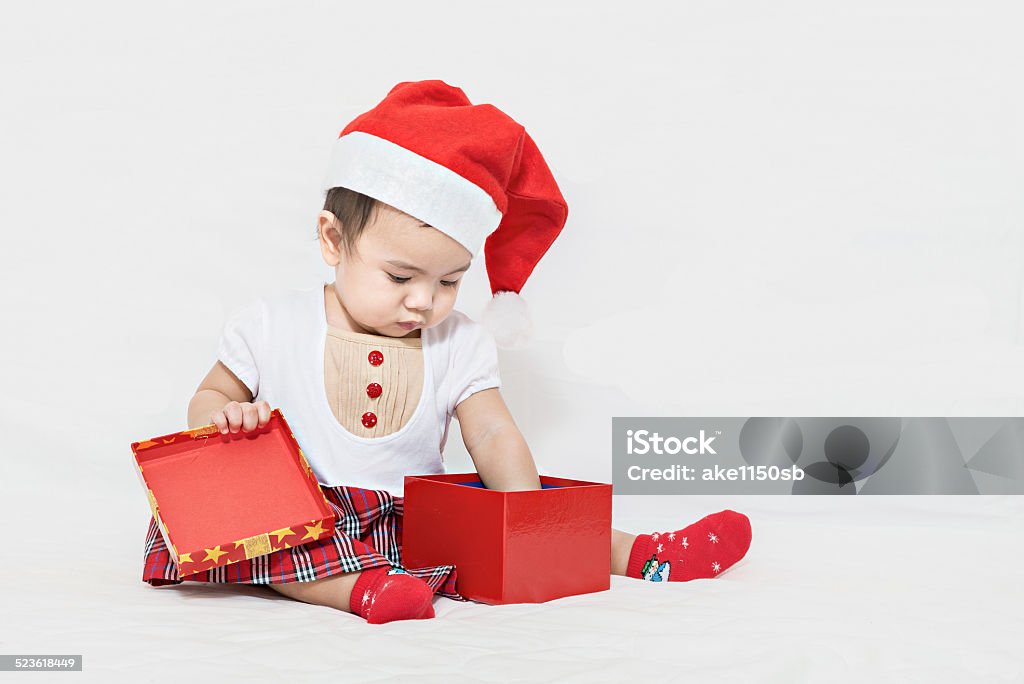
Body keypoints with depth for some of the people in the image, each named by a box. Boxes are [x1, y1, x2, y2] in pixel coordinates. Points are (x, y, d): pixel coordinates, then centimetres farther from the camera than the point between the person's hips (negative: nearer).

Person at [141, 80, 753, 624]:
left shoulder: (460, 344, 3)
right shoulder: (271, 326, -2)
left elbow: (494, 437, -2)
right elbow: (209, 400, 9)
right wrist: (225, 417, -17)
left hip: (422, 517, 3)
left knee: (525, 504, -15)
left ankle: (635, 555, -5)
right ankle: (359, 587, -45)